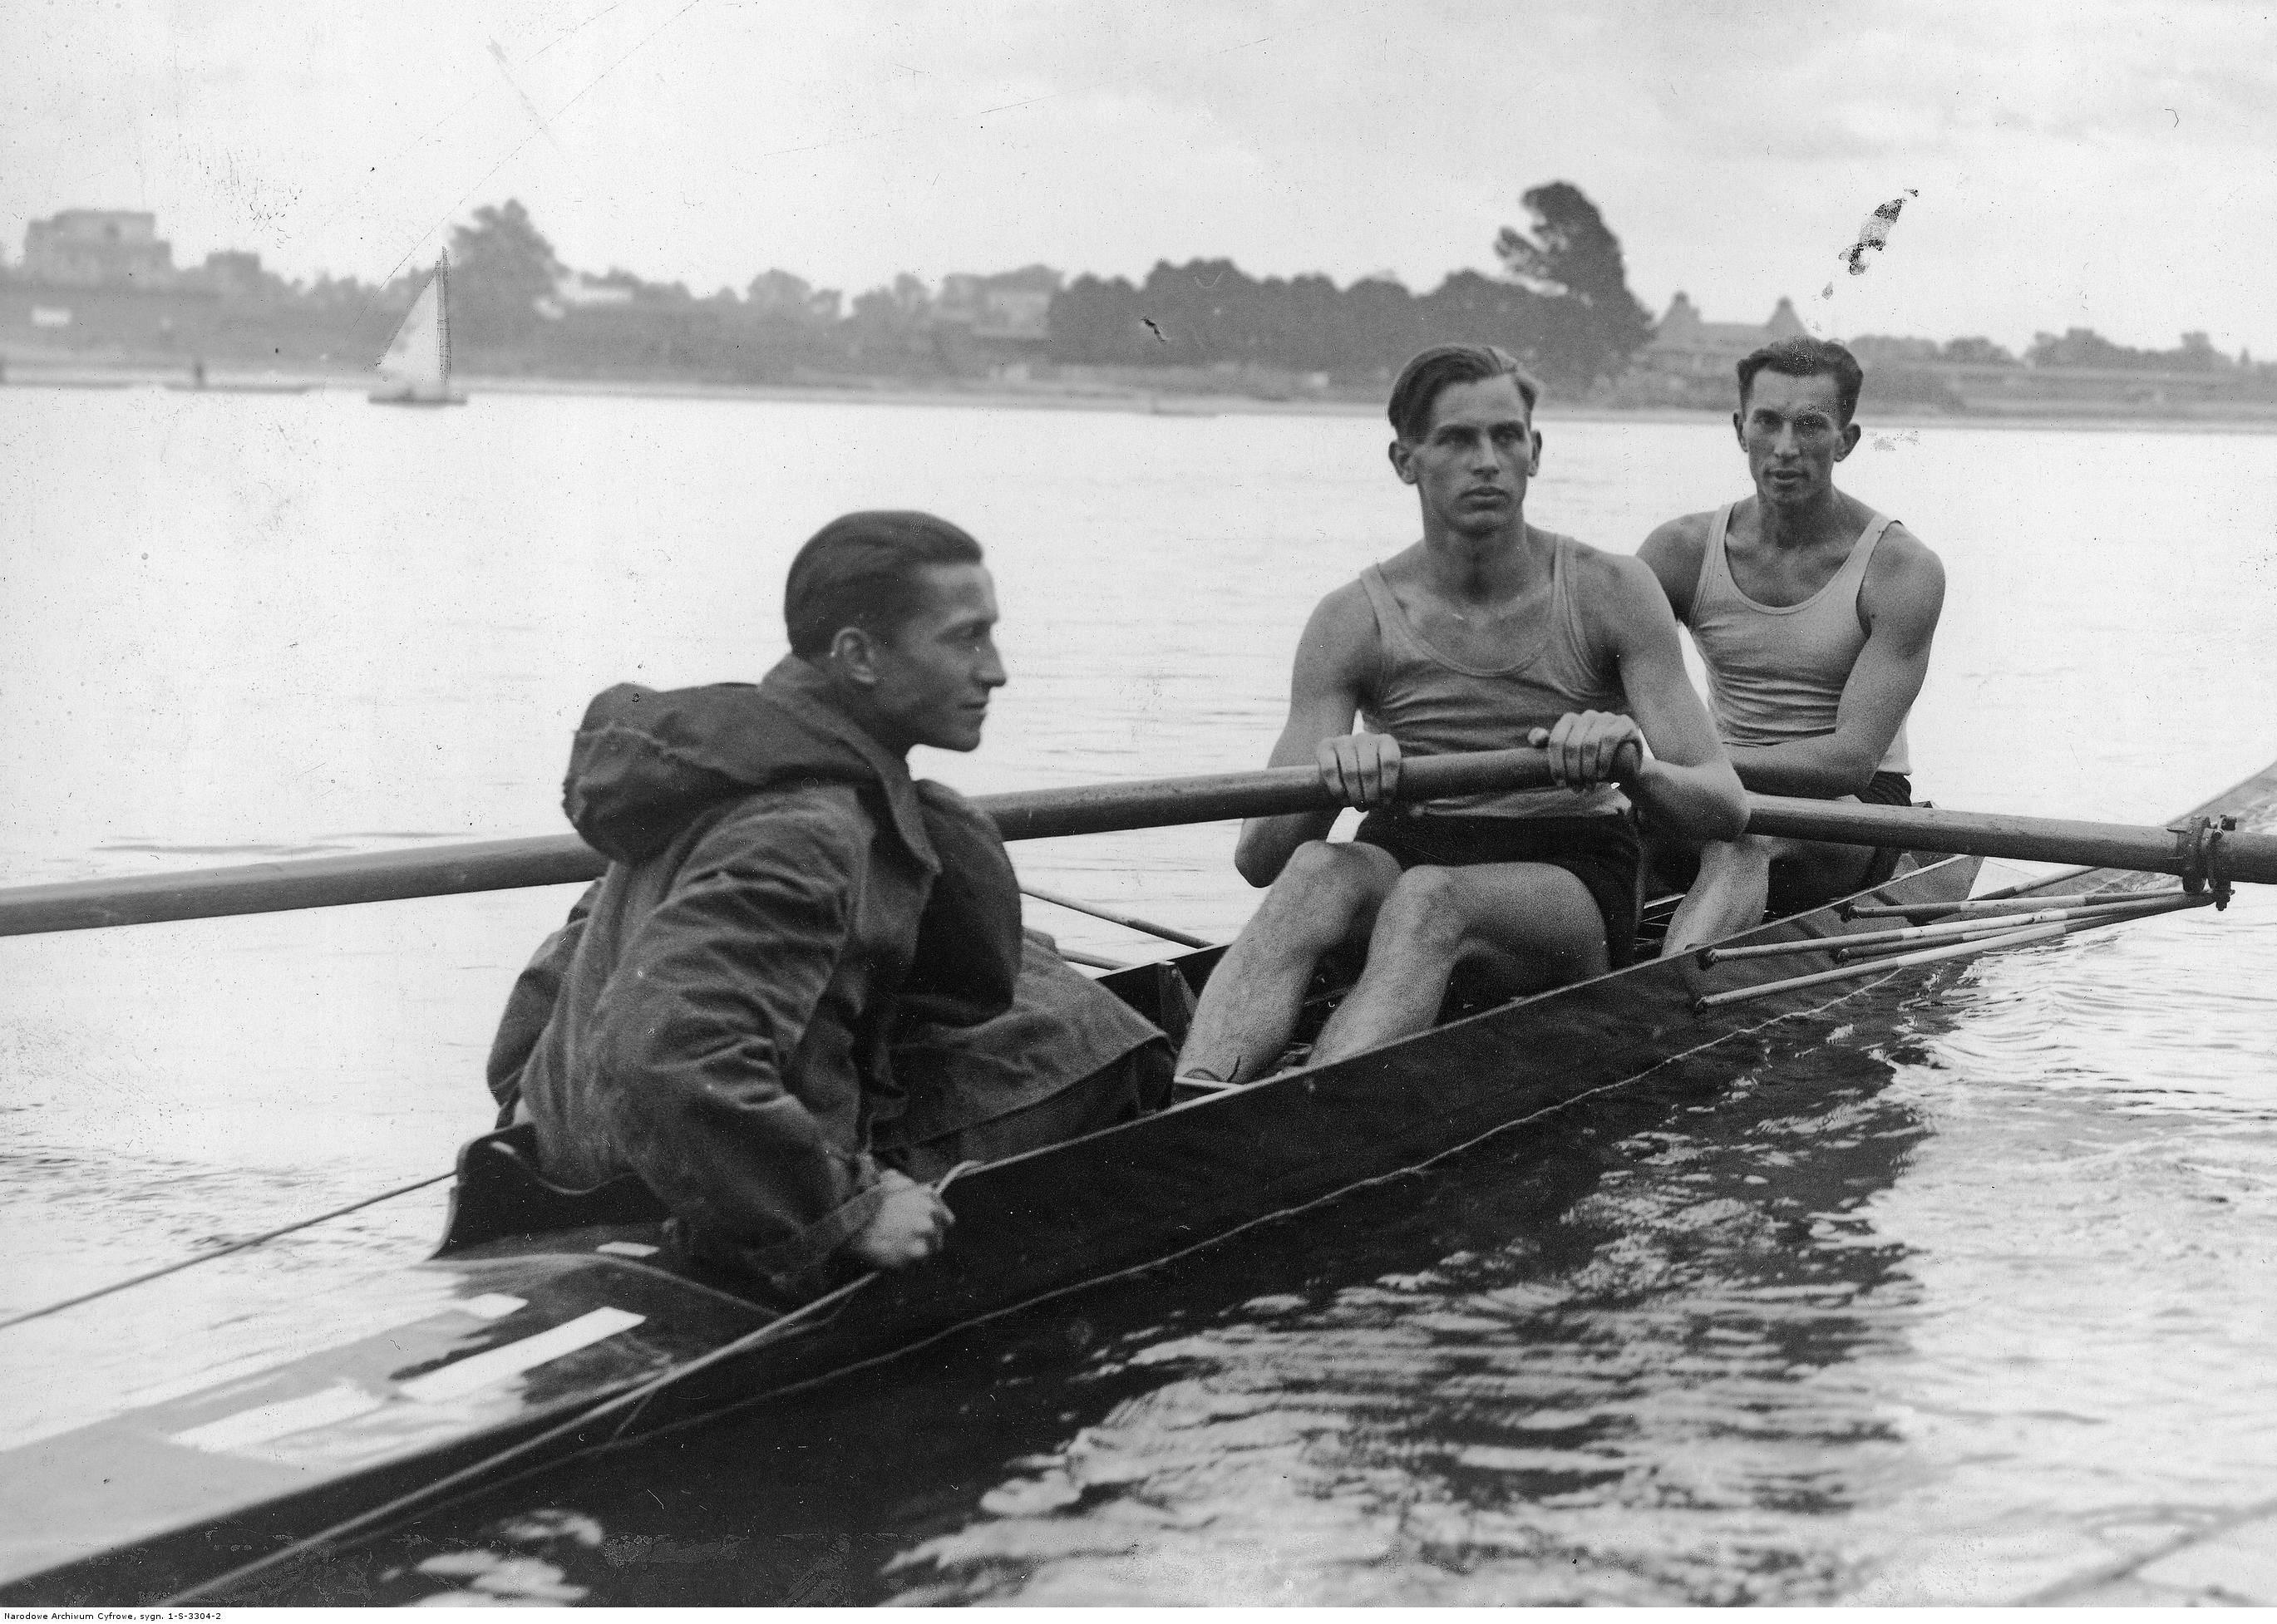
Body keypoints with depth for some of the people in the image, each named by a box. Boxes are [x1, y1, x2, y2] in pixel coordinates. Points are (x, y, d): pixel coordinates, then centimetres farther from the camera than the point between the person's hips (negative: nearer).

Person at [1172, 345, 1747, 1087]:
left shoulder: (1608, 593, -1)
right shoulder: (1353, 621, 0)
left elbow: (1726, 806, -6)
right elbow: (1257, 858, -6)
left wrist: (1632, 763, -29)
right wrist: (1327, 780, -29)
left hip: (1568, 880, -1)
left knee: (1430, 896, -36)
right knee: (1317, 870, -34)